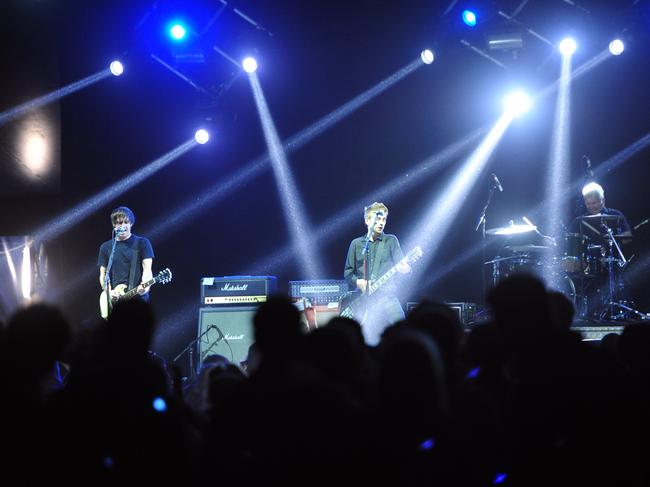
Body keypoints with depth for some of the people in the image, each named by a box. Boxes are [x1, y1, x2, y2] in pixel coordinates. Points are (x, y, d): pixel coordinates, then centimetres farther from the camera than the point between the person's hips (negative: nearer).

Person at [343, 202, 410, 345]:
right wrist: (358, 282, -7)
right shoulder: (356, 244, 11)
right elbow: (348, 272, 13)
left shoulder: (390, 241, 8)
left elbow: (401, 264, 1)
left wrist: (404, 268, -23)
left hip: (386, 295, -1)